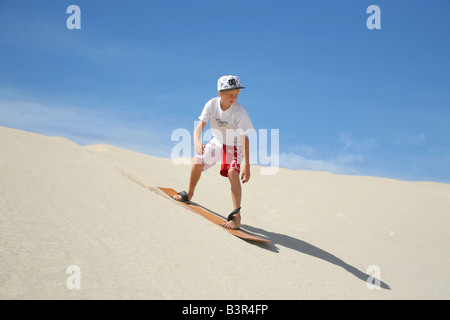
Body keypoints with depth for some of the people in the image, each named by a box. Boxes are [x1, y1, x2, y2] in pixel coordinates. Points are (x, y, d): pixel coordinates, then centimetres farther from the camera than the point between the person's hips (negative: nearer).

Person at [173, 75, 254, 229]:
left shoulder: (239, 112, -29)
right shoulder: (212, 104, -20)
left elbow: (244, 139, -29)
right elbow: (199, 126, -25)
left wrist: (247, 166, -32)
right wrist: (197, 142, -48)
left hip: (234, 145, -4)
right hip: (217, 142, 5)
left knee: (232, 173, -25)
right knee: (198, 160, 3)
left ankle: (236, 217, -26)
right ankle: (189, 194, 32)